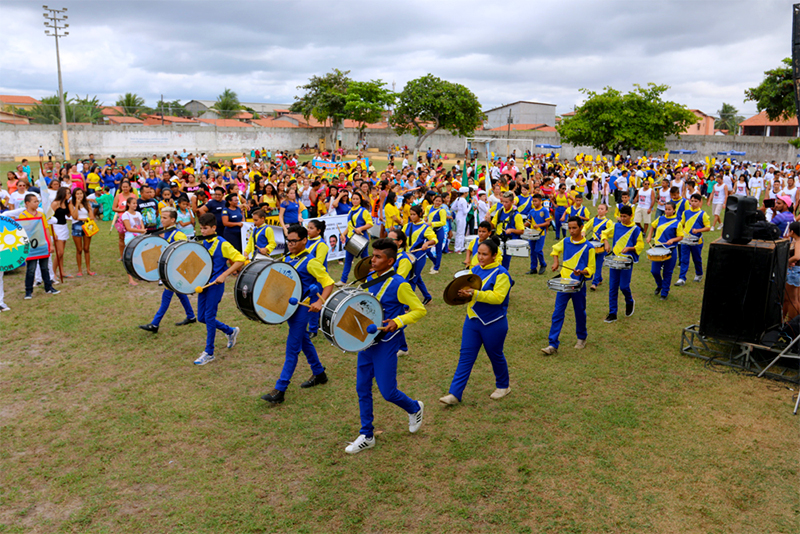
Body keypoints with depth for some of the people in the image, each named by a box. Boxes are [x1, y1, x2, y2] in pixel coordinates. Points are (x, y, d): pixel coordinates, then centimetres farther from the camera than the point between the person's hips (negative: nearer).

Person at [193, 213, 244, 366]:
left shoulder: (222, 244, -11)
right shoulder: (202, 244, 10)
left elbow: (240, 260, -15)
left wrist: (223, 276, -21)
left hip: (215, 284, -8)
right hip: (203, 283, 8)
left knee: (209, 316, -6)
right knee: (201, 317, 10)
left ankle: (209, 353, 6)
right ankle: (230, 331, 31)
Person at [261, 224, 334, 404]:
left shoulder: (310, 262, -14)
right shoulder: (286, 258, 9)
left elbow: (328, 283, -14)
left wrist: (320, 302, -28)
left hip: (302, 307, -8)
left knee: (292, 348, -6)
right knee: (304, 341, 20)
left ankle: (280, 391, -5)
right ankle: (319, 374, 37)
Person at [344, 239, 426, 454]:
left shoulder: (399, 284, -17)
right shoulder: (370, 277, 5)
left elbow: (420, 310, -13)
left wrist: (397, 322, -26)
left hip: (386, 343, -7)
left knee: (387, 392, -1)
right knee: (362, 388, 9)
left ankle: (414, 408, 32)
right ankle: (366, 436, 23)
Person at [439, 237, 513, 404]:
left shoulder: (501, 274, -15)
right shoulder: (476, 269, 6)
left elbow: (498, 297, -25)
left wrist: (475, 294, -35)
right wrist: (464, 292, -6)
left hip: (493, 324, -6)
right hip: (472, 321, 6)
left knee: (496, 356, 12)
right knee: (465, 356, 3)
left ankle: (503, 386, 36)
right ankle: (455, 394, 3)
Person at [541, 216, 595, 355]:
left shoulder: (588, 247, -9)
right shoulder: (565, 242, 2)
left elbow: (591, 269, -5)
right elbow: (555, 249, 25)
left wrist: (581, 272, -25)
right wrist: (555, 262, 8)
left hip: (578, 286, -3)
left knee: (580, 313, 13)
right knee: (557, 313, -3)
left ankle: (582, 338, 36)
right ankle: (552, 344, -3)